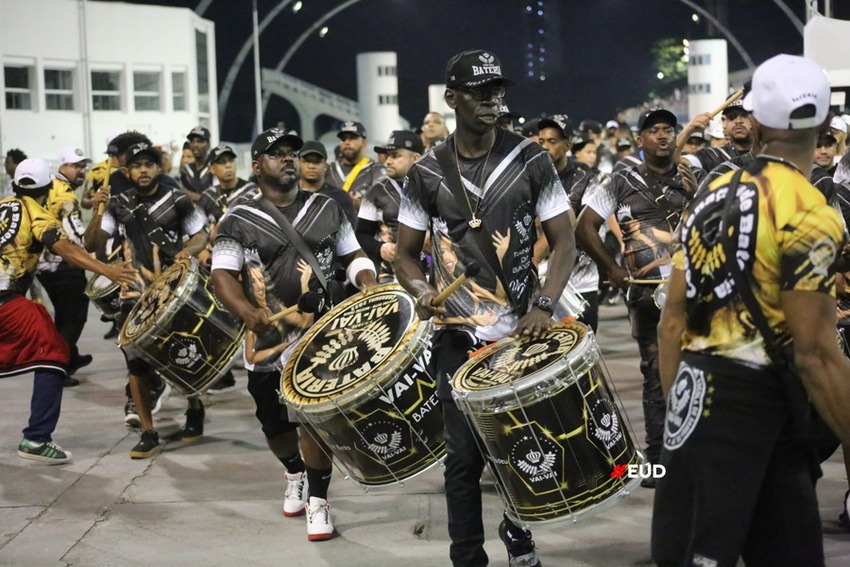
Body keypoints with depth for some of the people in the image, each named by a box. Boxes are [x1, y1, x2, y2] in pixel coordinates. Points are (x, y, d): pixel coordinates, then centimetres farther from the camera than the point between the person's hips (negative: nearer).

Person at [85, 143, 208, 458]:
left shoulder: (177, 200, -3)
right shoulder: (120, 206, 2)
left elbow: (201, 235, 5)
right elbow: (92, 245, 1)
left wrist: (189, 250, -16)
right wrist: (98, 213, -14)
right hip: (136, 293, 2)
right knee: (136, 361, -2)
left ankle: (195, 412, 33)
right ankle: (148, 435, 4)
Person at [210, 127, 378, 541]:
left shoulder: (326, 209, 9)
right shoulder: (239, 221, -1)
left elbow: (352, 255, 16)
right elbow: (223, 274, -9)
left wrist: (368, 282, -6)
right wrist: (247, 312, -28)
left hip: (320, 334, 0)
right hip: (266, 339, 0)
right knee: (273, 421, 13)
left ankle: (317, 500, 0)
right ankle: (295, 475, 41)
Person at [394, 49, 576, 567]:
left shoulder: (530, 160, -1)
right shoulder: (426, 174, 1)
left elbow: (564, 240, 0)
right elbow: (407, 255, 9)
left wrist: (544, 304, -14)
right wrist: (422, 290, -13)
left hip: (522, 330, 0)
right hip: (459, 336, 0)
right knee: (465, 455, 0)